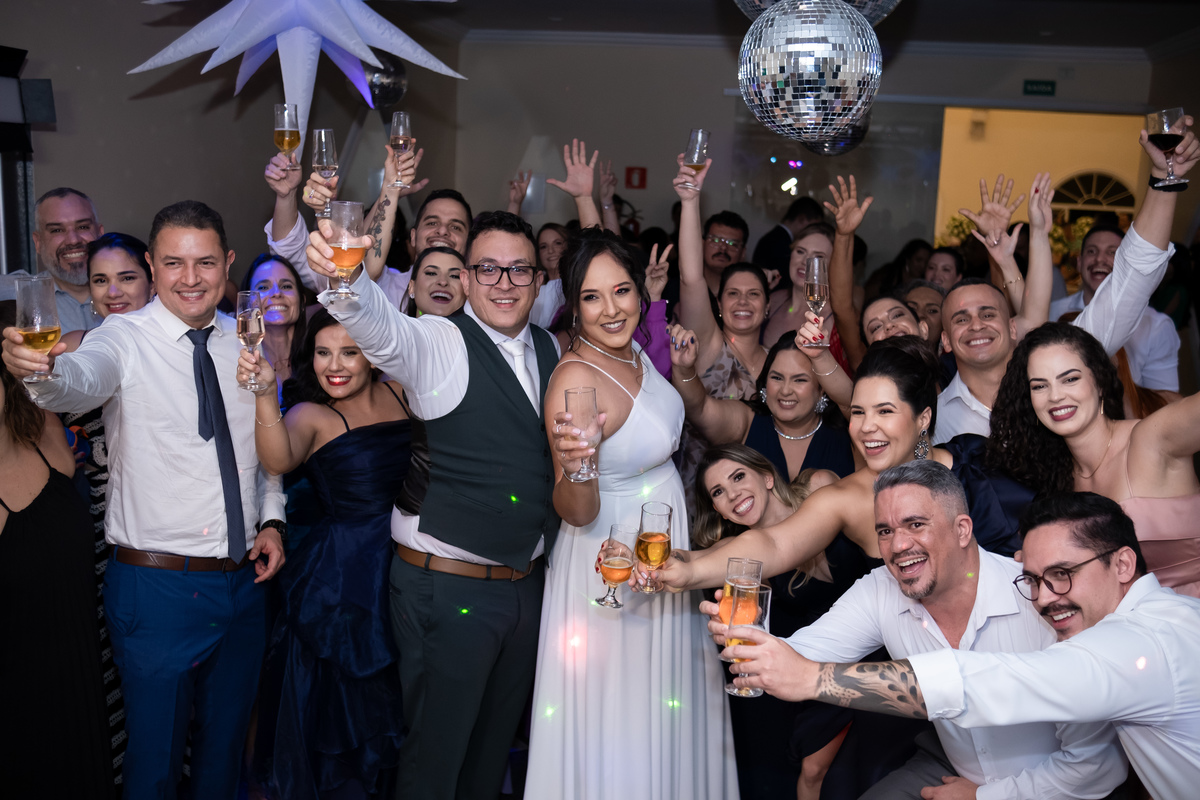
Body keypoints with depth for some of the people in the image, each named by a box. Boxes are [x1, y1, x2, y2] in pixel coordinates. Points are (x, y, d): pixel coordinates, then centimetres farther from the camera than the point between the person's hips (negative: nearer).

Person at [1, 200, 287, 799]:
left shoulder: (247, 342, 5)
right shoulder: (125, 339, -9)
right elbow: (82, 380, -32)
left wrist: (272, 519, 3)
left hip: (244, 583, 5)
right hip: (157, 586, -4)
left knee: (225, 745, 20)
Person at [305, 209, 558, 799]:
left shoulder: (552, 352, 7)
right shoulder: (438, 344, -12)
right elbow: (380, 326, -34)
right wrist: (342, 277, -52)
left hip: (527, 588, 6)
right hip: (446, 589, -5)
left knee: (494, 747, 22)